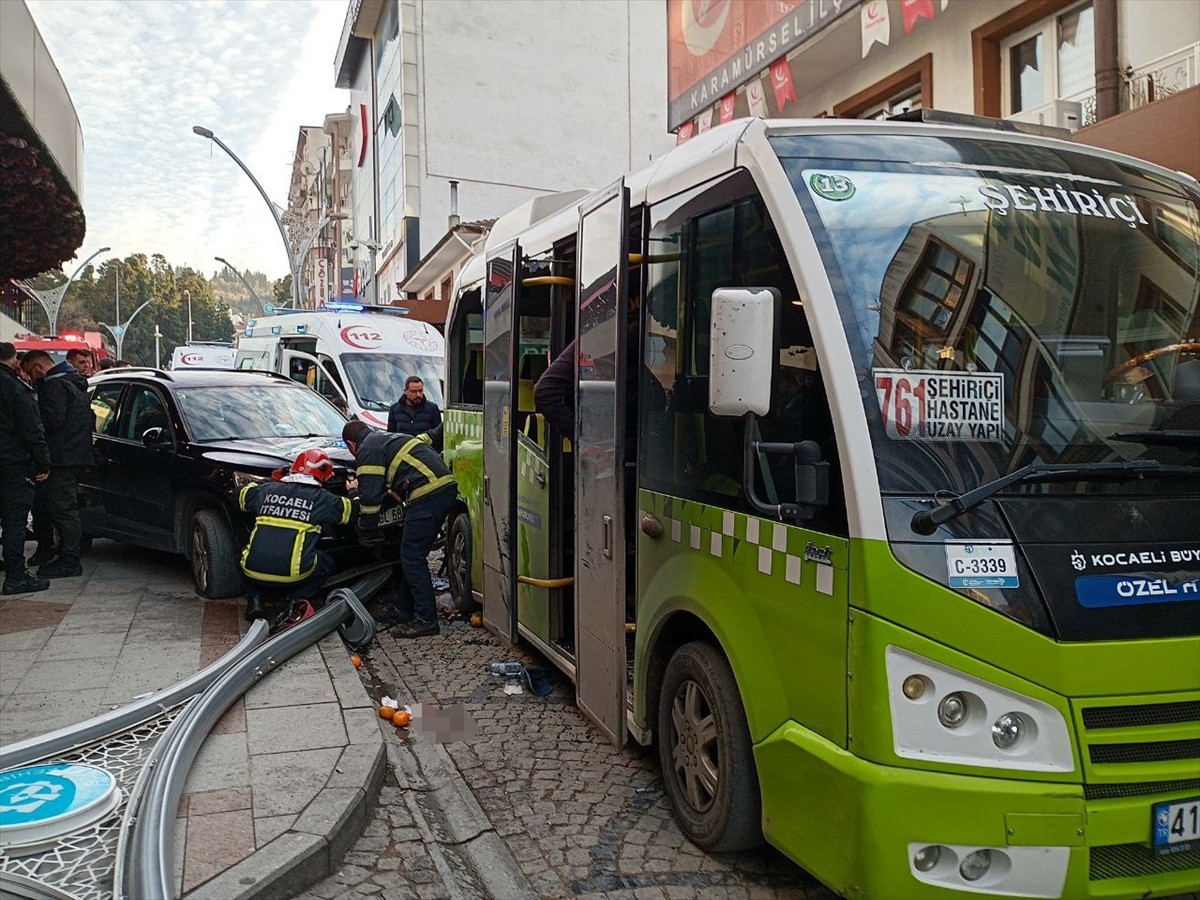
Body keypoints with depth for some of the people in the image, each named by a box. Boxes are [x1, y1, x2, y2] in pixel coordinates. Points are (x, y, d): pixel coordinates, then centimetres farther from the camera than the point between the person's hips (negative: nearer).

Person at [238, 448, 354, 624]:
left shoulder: (267, 490, 11)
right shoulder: (320, 498, 1)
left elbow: (242, 496, 30)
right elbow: (349, 511, 11)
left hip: (253, 570, 3)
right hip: (292, 574, -3)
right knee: (327, 564, 25)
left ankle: (254, 598, 14)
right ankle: (298, 600, 4)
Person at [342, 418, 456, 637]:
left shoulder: (367, 450, 1)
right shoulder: (389, 438, 30)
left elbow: (370, 494, -3)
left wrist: (365, 524, 11)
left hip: (427, 494, -10)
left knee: (412, 558, -3)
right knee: (412, 555, 19)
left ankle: (426, 620, -1)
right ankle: (406, 609, 28)